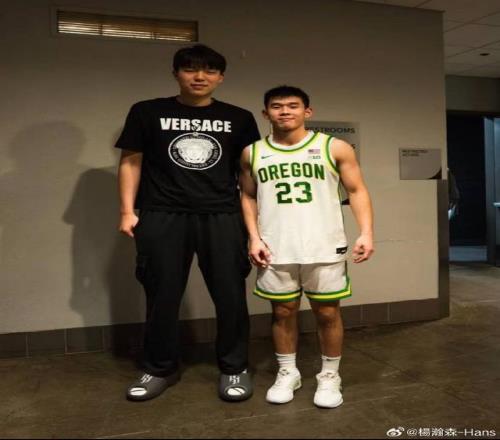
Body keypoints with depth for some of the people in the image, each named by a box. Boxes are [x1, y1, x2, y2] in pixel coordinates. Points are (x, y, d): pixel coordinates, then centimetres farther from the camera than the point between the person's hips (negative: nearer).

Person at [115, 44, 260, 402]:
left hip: (222, 216, 1)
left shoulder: (239, 119, 10)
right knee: (162, 296, 7)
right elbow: (131, 162, 8)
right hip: (162, 217, 0)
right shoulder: (147, 113, 7)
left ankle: (234, 368, 21)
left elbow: (247, 171, 13)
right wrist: (128, 211, 1)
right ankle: (160, 369, 25)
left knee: (231, 295, 4)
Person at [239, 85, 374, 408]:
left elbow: (357, 191, 2)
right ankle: (288, 373, 29)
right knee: (283, 312, 11)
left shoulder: (335, 148, 0)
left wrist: (367, 232, -10)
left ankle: (330, 376, 25)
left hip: (325, 247, -1)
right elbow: (248, 197, 12)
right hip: (276, 249, 2)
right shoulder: (253, 153, 6)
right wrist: (254, 237, 1)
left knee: (328, 312, 7)